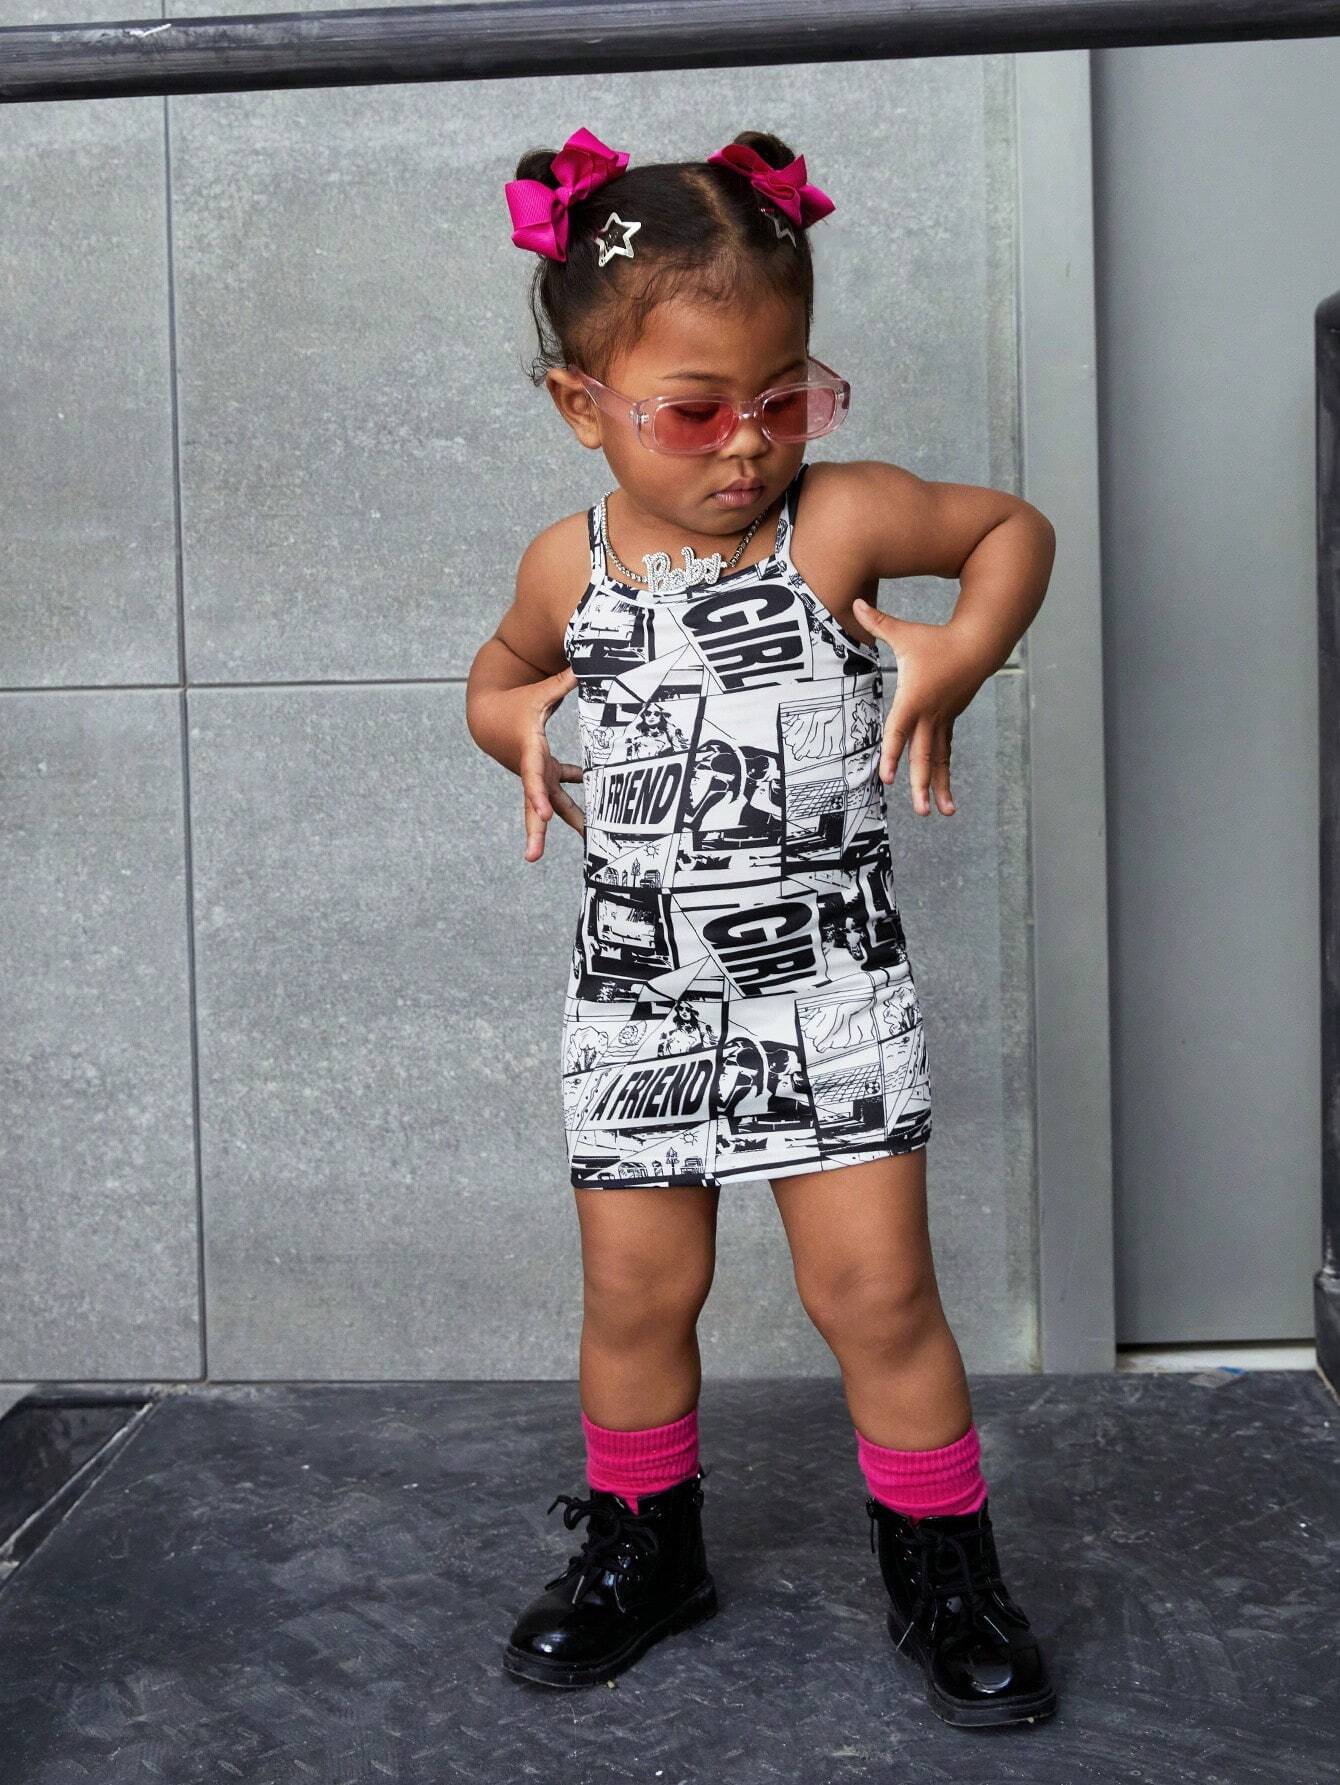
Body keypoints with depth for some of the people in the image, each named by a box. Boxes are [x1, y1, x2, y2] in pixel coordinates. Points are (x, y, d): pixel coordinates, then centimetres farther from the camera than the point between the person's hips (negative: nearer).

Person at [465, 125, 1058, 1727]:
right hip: (637, 1000, 3)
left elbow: (1014, 526, 8)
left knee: (876, 1294, 1)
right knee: (635, 1294, 12)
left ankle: (943, 1574, 23)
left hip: (827, 991, -2)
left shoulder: (843, 520, -8)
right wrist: (505, 713, -1)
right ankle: (642, 1551, 35)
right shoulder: (571, 564, -1)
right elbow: (507, 659, 21)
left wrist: (956, 656, -8)